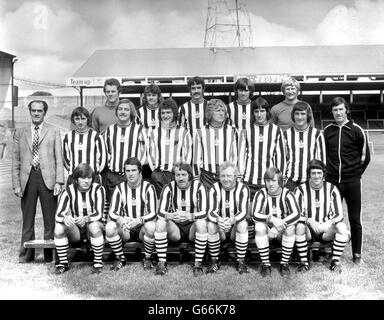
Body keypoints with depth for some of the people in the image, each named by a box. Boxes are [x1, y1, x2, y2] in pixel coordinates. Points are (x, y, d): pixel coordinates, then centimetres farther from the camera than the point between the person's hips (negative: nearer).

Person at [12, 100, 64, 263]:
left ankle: (49, 255, 11)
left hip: (47, 178, -1)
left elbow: (59, 159, 4)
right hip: (27, 178, 2)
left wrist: (59, 181, -7)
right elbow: (16, 161, 11)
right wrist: (16, 184, 2)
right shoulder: (20, 133, 14)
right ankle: (26, 255, 15)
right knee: (27, 219, 6)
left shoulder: (54, 132, 9)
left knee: (50, 219, 2)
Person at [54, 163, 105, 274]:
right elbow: (58, 214, -16)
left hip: (92, 224, -2)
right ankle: (63, 263, -10)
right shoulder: (68, 191, -6)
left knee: (94, 226, -36)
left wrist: (86, 218, -43)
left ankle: (98, 263, -18)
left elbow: (99, 213, -20)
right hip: (75, 229, 2)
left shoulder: (98, 189, -10)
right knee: (59, 228, -28)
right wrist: (65, 218, -41)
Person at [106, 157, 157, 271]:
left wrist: (138, 220, -37)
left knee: (151, 227, -35)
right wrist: (120, 219, -32)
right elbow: (112, 212, -8)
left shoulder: (148, 188, -8)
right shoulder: (120, 188, -1)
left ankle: (147, 258, -8)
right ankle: (120, 258, -3)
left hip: (142, 228, -2)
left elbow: (152, 213, -18)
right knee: (109, 227, -28)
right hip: (125, 230, 2)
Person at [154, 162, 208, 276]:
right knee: (160, 223, -27)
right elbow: (161, 212, -14)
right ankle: (162, 263, -17)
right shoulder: (169, 188, -6)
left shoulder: (198, 187, -11)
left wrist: (188, 216, -40)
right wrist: (169, 216, -38)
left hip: (192, 226, -2)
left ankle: (198, 263, -22)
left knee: (201, 223, -33)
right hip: (175, 227, 2)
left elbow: (204, 213, -21)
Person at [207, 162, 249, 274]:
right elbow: (211, 211, -19)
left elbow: (243, 211, -23)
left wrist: (232, 220, -45)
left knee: (243, 225, -32)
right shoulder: (214, 189, -10)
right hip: (219, 222, 1)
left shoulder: (242, 189, -12)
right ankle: (214, 261, -13)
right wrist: (218, 219, -44)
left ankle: (241, 262, -17)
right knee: (211, 225, -30)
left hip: (236, 223, -1)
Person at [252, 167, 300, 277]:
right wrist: (272, 219, -39)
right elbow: (255, 214, -23)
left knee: (290, 227, -31)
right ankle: (265, 264, -20)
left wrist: (279, 226, -38)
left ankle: (284, 264, -16)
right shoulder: (261, 194, -11)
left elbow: (296, 214, -27)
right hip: (267, 229, 0)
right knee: (259, 226, -31)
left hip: (282, 231, 0)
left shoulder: (287, 195, -12)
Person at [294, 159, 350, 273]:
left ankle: (335, 261, -10)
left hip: (326, 229, 1)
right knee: (299, 226, -33)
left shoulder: (331, 189, 0)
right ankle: (304, 262, -15)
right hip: (308, 230, -1)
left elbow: (338, 214, -4)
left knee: (342, 227, -28)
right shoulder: (301, 190, -4)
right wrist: (308, 220, -29)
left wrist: (329, 223, -24)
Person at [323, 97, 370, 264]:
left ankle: (357, 254, 18)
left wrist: (356, 172, 5)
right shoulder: (327, 131, 5)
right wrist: (329, 170, 8)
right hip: (332, 181, 2)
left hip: (352, 181, -2)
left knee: (355, 219, 5)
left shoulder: (356, 130, -2)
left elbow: (365, 156, 5)